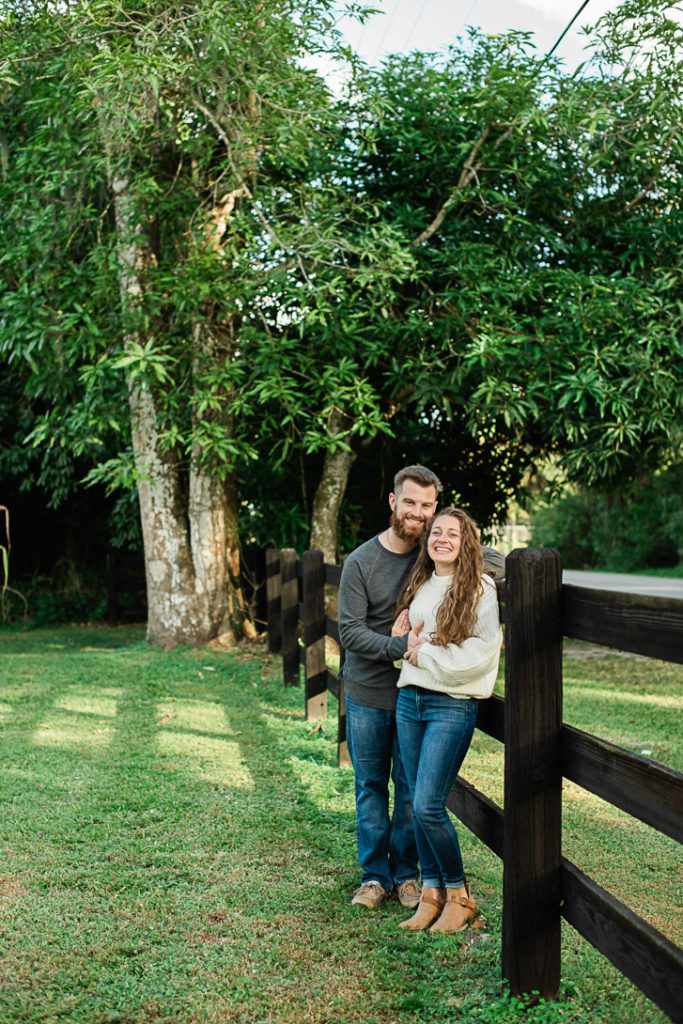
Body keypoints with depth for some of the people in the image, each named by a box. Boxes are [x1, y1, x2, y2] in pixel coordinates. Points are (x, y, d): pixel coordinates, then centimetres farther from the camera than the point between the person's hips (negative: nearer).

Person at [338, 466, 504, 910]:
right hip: (368, 692, -1)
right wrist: (400, 647, -24)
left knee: (411, 787, 7)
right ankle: (374, 874, 20)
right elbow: (350, 631, -9)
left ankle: (406, 873, 22)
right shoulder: (361, 561, -7)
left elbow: (495, 560, 2)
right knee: (371, 785, 8)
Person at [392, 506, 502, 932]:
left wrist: (426, 653, -8)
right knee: (419, 804, 8)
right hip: (409, 700, 6)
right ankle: (432, 893, 20)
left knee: (428, 805, -11)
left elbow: (481, 653, -14)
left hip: (453, 705, -6)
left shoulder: (480, 589, -6)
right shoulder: (419, 586, 14)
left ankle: (459, 895, 7)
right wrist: (404, 637, 1)